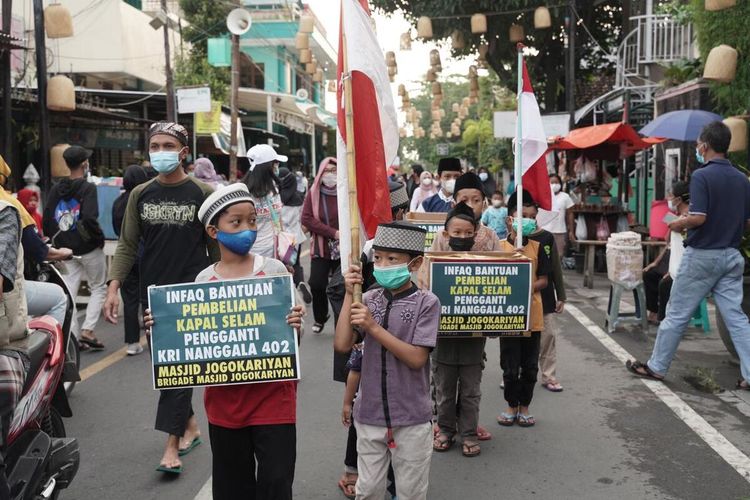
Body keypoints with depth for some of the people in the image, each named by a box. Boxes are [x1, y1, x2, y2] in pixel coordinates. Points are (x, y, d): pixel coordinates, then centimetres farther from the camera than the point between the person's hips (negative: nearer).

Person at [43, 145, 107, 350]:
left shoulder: (55, 189, 7)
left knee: (69, 293, 7)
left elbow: (47, 220, 5)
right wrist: (99, 237, -10)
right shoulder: (88, 187, -12)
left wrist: (57, 239, 14)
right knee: (99, 288, 10)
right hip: (89, 249, -5)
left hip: (65, 249, 5)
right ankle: (87, 330, -1)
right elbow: (89, 218, -24)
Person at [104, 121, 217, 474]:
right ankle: (189, 425, 29)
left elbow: (216, 246, 2)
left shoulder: (202, 194, -2)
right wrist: (113, 287, -1)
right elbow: (127, 246, 9)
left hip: (190, 290, -4)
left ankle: (172, 444, -3)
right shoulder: (140, 194, 7)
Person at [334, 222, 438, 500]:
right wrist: (350, 295, -12)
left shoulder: (426, 302, -10)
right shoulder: (369, 299, -1)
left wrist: (373, 326, -21)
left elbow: (417, 358, -16)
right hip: (370, 415, 3)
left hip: (411, 418, -2)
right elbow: (342, 345, -10)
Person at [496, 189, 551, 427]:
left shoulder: (537, 248, 3)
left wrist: (527, 287, -17)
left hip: (532, 314, 2)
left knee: (530, 365, 10)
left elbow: (543, 280, 2)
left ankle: (524, 407, 25)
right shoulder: (500, 247, -5)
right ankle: (511, 406, 23)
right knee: (510, 366, 6)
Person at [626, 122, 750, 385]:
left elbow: (699, 217, -23)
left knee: (677, 314, 5)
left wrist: (678, 224, -5)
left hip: (702, 254, -6)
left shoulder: (702, 176, -15)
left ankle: (656, 367, 16)